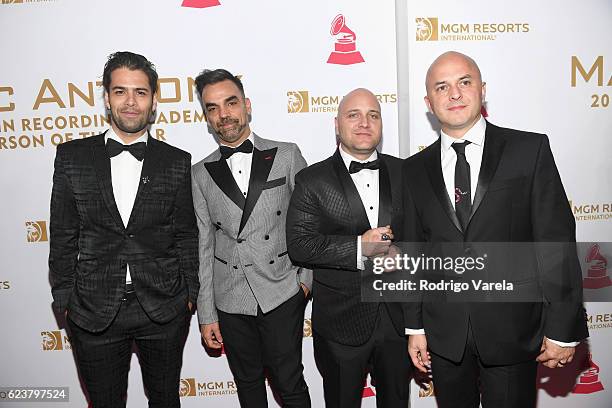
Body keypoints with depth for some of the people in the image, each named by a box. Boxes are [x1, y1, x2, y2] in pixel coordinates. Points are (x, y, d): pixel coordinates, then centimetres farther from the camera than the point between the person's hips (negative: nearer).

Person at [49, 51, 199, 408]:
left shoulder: (178, 162, -1)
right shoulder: (72, 156, 0)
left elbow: (186, 236, 3)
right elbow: (63, 235, 3)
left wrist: (189, 294, 2)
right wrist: (63, 298, 2)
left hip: (165, 311, 0)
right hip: (93, 312, 1)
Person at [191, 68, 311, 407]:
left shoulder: (286, 155, -1)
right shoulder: (201, 174, 3)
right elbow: (203, 246, 3)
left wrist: (307, 278, -1)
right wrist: (207, 315, 4)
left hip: (282, 294, -2)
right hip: (230, 302, 2)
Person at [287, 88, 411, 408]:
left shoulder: (403, 172, 3)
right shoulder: (312, 180, -7)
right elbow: (299, 244, -14)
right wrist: (359, 247, -22)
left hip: (398, 318, 3)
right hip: (341, 322, -2)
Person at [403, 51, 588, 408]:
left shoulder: (530, 150, -4)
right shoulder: (416, 170, 3)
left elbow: (557, 241, -7)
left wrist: (563, 329, -8)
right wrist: (415, 326, 6)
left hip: (512, 332, -2)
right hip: (444, 335, 3)